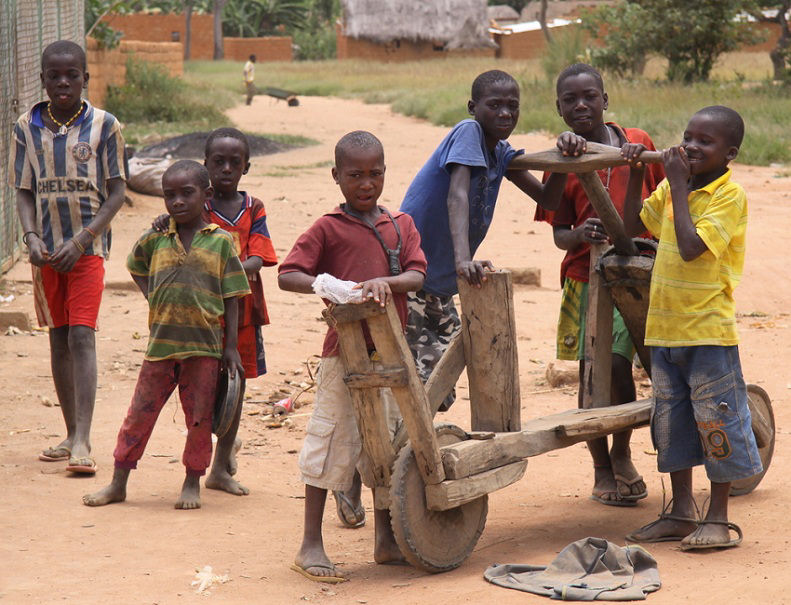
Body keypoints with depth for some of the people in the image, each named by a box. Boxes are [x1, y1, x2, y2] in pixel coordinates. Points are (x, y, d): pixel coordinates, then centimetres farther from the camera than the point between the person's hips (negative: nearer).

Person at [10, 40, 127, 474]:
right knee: (58, 339, 9)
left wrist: (80, 241, -13)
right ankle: (71, 435, 19)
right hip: (46, 249, 4)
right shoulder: (27, 128, 4)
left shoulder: (104, 125, -4)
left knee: (81, 336, -13)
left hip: (87, 247, -3)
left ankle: (83, 442, -17)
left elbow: (117, 192, -4)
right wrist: (31, 238, -12)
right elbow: (24, 192, 6)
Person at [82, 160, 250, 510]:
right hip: (161, 342, 2)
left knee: (199, 417, 5)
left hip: (204, 344, -2)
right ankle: (118, 483, 14)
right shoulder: (155, 239, 5)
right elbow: (136, 266, 27)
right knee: (140, 413, 5)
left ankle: (193, 482, 19)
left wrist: (231, 347, -3)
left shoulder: (220, 242, -1)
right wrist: (152, 297, 10)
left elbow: (231, 299, 1)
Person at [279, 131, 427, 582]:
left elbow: (417, 275, -2)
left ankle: (386, 540, 23)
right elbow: (287, 275, -7)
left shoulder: (401, 225, 10)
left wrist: (386, 281, -22)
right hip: (345, 350, -4)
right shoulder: (328, 229, -2)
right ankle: (311, 545, 5)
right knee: (332, 442, -2)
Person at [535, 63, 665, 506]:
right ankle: (602, 468, 17)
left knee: (617, 365, -9)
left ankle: (622, 453, 16)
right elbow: (559, 233, 0)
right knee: (592, 372, 1)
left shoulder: (638, 142, 4)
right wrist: (579, 235, -21)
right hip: (587, 278, 0)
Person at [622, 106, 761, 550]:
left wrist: (678, 185, -18)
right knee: (672, 423, 13)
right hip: (665, 328, 7)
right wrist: (636, 176, 7)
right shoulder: (672, 188, 9)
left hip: (708, 330, -7)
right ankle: (682, 513, 24)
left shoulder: (730, 196, -12)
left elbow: (691, 247, -23)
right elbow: (634, 224, 20)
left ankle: (718, 518, 10)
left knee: (717, 423, 0)